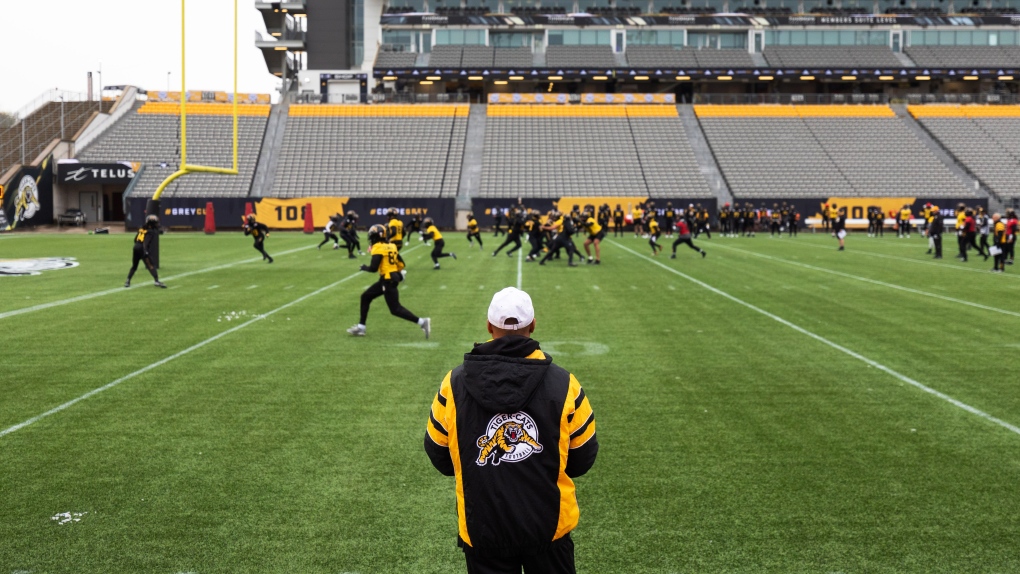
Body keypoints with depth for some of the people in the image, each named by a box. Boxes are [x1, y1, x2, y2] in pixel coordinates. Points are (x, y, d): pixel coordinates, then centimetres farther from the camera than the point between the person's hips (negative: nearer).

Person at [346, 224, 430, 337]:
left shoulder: (378, 248, -13)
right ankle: (360, 327, 19)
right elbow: (401, 263, 13)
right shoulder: (391, 246, 11)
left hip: (388, 281, -9)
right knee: (365, 297, 16)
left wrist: (364, 268, 1)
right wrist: (398, 273, 27)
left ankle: (422, 322, -9)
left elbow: (374, 268, -18)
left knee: (395, 309, -6)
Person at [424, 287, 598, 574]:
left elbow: (437, 453, 3)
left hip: (482, 529, 1)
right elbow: (583, 458, -2)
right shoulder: (563, 383, -11)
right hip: (549, 526, 0)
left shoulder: (454, 383, -9)